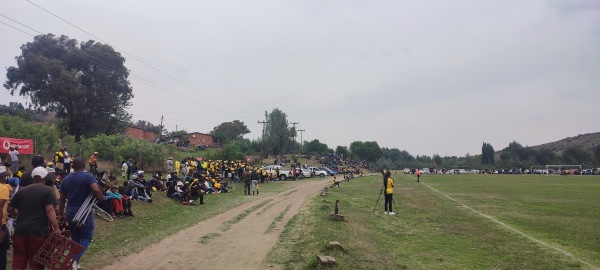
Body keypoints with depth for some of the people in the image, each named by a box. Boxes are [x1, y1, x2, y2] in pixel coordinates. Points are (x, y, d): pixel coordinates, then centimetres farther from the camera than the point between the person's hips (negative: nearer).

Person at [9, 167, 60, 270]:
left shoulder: (22, 191, 13)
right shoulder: (48, 191, -2)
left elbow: (10, 209, 17)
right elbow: (50, 210, -14)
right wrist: (56, 227, -18)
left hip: (21, 229, 4)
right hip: (39, 230, -4)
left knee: (18, 261, 10)